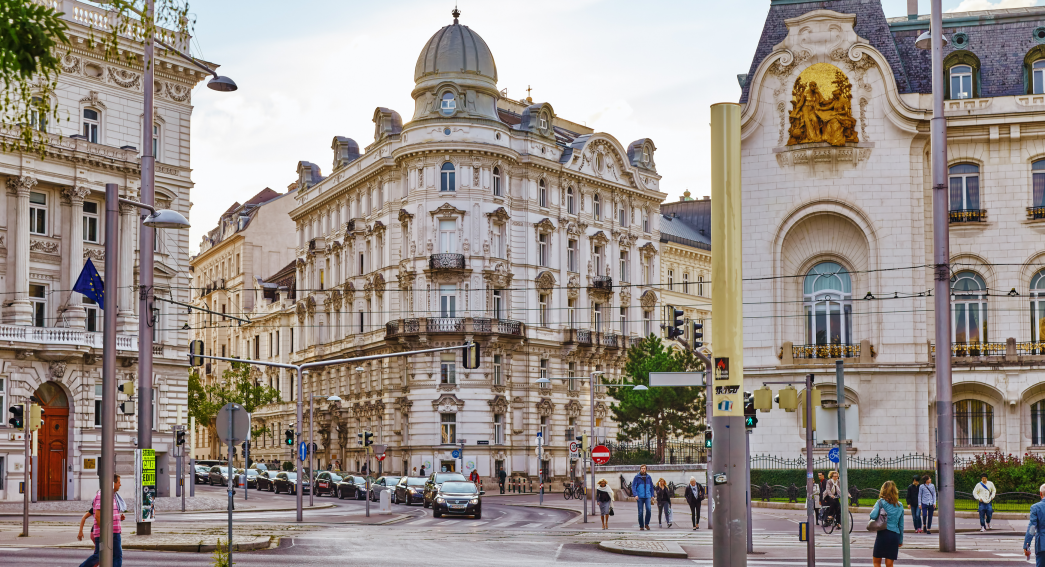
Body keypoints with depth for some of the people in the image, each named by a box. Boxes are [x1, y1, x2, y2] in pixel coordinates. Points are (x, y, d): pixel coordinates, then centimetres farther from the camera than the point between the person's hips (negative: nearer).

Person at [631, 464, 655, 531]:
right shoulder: (637, 477, 2)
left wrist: (652, 495, 11)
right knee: (640, 511, -2)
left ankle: (646, 524, 1)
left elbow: (651, 486, 18)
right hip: (640, 497, -2)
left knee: (648, 510, -15)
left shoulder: (648, 477, 12)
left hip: (647, 496, 2)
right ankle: (641, 526, 9)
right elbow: (633, 486, -1)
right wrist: (635, 495, -13)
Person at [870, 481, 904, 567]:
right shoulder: (900, 505, 9)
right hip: (895, 535, 3)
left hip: (883, 534, -3)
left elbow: (873, 516, -18)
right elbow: (901, 525, 13)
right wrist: (901, 540, 20)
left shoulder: (881, 502, -4)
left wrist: (873, 510, 5)